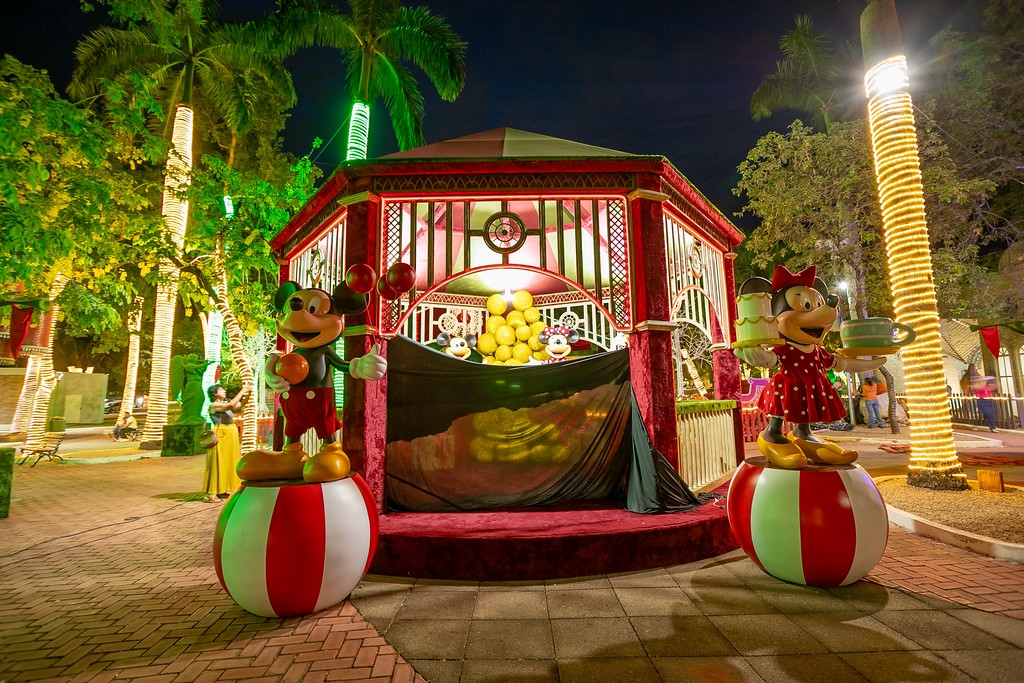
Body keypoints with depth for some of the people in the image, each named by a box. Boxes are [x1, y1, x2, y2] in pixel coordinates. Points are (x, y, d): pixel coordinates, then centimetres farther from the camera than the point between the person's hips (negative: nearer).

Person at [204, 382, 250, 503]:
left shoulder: (225, 404, 14)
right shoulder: (214, 405, -10)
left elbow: (241, 404, 11)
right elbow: (232, 405, -25)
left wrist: (247, 393, -2)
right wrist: (242, 391, -19)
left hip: (230, 438, 8)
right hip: (221, 437, -8)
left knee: (229, 463, 10)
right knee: (218, 464, -8)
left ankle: (223, 490, 18)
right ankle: (212, 494, -6)